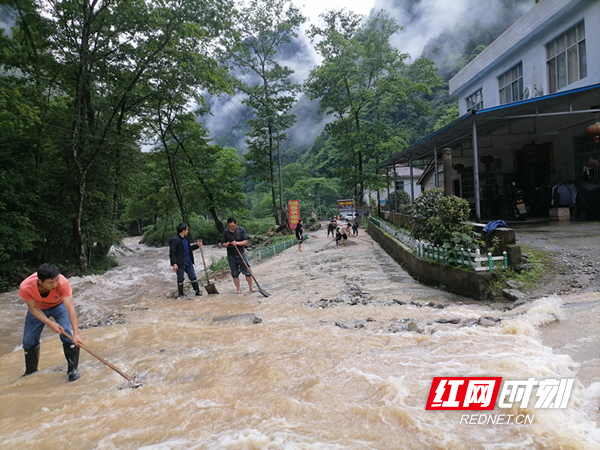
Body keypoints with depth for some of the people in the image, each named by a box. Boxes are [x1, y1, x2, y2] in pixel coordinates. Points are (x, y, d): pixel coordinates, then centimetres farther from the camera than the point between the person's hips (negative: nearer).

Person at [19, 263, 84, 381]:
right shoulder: (25, 287, -37)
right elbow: (33, 308, -21)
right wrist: (50, 324, -31)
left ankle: (72, 369, -4)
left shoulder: (62, 282, -42)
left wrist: (76, 333, -51)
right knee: (29, 340, 5)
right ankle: (30, 371, 31)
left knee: (67, 334, -18)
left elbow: (70, 308, -44)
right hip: (38, 308, 2)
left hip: (59, 305, -2)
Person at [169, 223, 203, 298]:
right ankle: (180, 294, 17)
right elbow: (172, 253, -17)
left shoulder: (185, 238, 10)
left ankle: (198, 291, 21)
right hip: (180, 263, -8)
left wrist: (197, 245, 10)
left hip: (188, 263, 8)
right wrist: (174, 263, -22)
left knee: (193, 277, 12)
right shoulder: (174, 240, -16)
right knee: (180, 279, 5)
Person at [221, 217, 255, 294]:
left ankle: (251, 287, 15)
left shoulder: (241, 229, -3)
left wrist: (237, 243, -23)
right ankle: (238, 289, 16)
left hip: (241, 254, -1)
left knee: (247, 272, 1)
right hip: (231, 256, 1)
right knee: (235, 273, 5)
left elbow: (245, 242, -6)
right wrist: (226, 244, -19)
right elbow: (222, 244, 4)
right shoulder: (226, 231, 0)